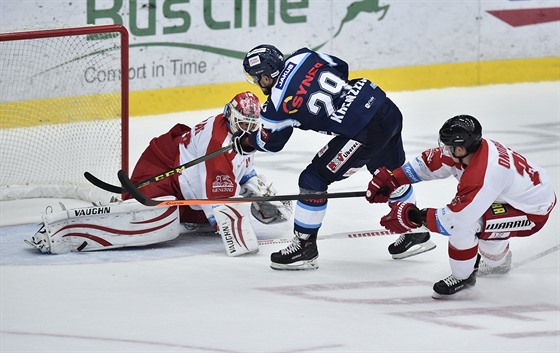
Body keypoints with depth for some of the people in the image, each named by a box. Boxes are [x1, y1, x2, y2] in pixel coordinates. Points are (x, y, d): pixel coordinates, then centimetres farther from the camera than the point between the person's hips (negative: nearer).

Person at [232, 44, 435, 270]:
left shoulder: (278, 105, -8)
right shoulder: (303, 57, 6)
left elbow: (270, 142, 11)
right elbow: (340, 68, 22)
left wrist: (243, 141, 30)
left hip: (365, 132, -8)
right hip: (388, 109, 8)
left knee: (314, 179, 2)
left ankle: (305, 247, 11)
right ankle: (417, 233, 46)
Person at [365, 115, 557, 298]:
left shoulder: (482, 176, -36)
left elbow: (456, 219, -33)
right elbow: (429, 162, 2)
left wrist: (413, 216, -25)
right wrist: (391, 179, -1)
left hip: (533, 212, -10)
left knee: (462, 223, -24)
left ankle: (462, 276, -3)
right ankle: (497, 260, 46)